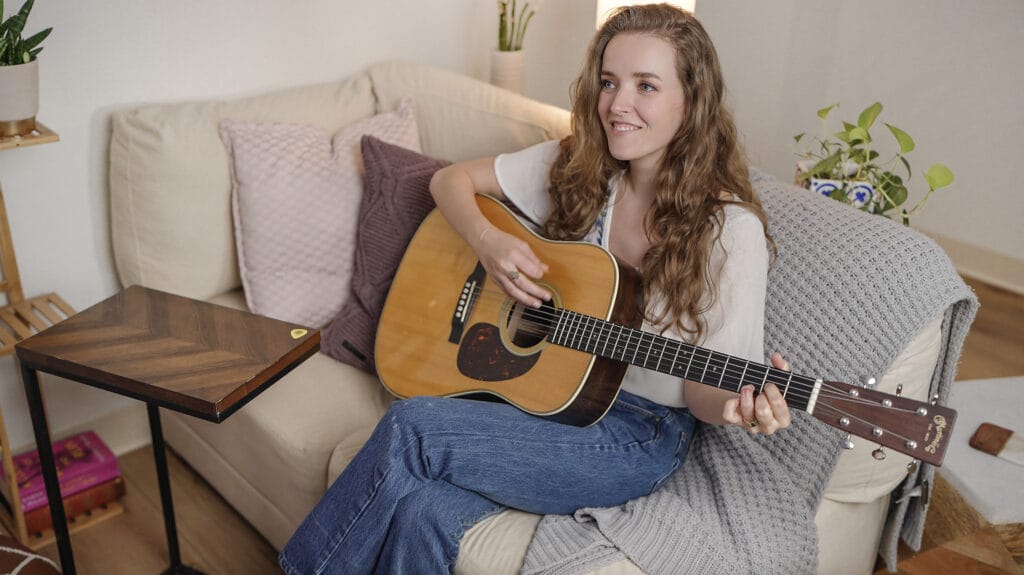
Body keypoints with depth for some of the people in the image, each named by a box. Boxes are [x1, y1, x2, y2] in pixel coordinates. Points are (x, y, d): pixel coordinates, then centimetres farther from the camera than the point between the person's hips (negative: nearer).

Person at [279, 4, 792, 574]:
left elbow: (705, 393, -9)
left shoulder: (731, 231, -14)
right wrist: (487, 239, -10)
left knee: (411, 426, -24)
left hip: (637, 430, -4)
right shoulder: (575, 164, -1)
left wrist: (742, 409, -33)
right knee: (422, 513, -28)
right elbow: (452, 179, 10)